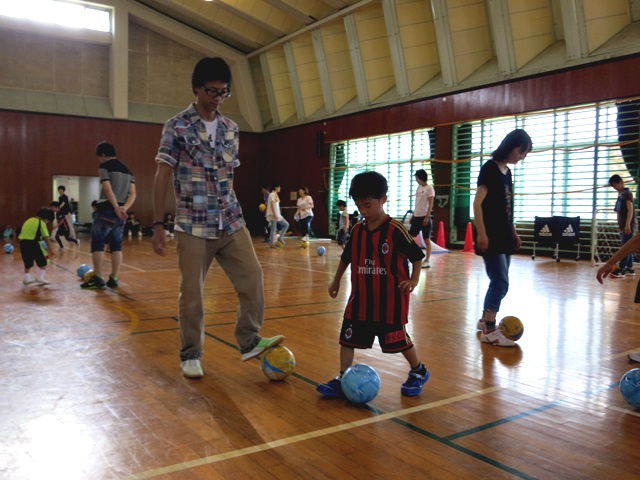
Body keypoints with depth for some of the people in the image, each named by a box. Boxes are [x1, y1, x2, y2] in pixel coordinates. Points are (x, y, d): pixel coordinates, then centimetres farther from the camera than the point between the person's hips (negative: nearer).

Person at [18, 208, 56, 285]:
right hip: (32, 243, -7)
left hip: (23, 242, 7)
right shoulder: (41, 223, -1)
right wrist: (51, 252, -9)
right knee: (43, 262, 8)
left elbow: (21, 234, 21)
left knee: (28, 262, 21)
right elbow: (47, 239, -8)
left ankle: (26, 279, 26)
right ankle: (40, 277, 5)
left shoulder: (29, 220, 21)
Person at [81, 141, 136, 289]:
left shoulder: (104, 167, -2)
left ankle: (97, 278, -3)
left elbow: (107, 189, -16)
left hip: (106, 210, -6)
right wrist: (124, 208, -5)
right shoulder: (127, 170, 18)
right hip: (121, 211, 7)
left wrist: (116, 207, -21)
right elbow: (133, 194, 7)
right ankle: (114, 279, 8)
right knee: (116, 245, 9)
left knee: (97, 243, -1)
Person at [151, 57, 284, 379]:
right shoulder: (177, 127, -3)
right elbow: (162, 176, -3)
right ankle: (190, 354, 20)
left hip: (232, 223, 4)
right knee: (191, 292, 3)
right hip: (193, 226, -4)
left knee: (252, 277, -5)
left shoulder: (231, 129, 10)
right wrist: (158, 225, -6)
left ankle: (249, 342, 11)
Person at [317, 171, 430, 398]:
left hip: (390, 299, -5)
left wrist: (413, 279, -13)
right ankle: (342, 379, 16)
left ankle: (418, 372, 31)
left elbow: (416, 255, -5)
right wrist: (336, 281, 21)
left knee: (397, 338, 7)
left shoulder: (395, 229, -14)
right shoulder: (357, 230, 3)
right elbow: (346, 257, 16)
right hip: (361, 298, 5)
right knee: (347, 337, 4)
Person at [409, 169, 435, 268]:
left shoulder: (429, 188, -8)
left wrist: (427, 217, -18)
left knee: (426, 239, 0)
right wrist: (413, 216, 17)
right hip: (416, 216, 8)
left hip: (424, 217, -8)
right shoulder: (418, 188, 13)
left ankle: (427, 261, 5)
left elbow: (430, 204, -12)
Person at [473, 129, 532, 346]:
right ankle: (489, 331, -4)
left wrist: (513, 232, 19)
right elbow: (478, 203, -16)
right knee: (501, 282, -9)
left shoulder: (507, 171, 14)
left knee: (498, 282, 12)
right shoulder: (489, 168, -10)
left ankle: (485, 320, 24)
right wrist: (481, 233, -21)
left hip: (504, 236, 8)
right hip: (491, 237, -8)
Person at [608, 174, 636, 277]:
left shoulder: (627, 193, -10)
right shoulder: (621, 195, 16)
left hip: (628, 226, -9)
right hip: (622, 226, 9)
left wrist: (628, 224, -25)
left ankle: (621, 270, -12)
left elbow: (630, 210, -18)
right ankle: (629, 268, 15)